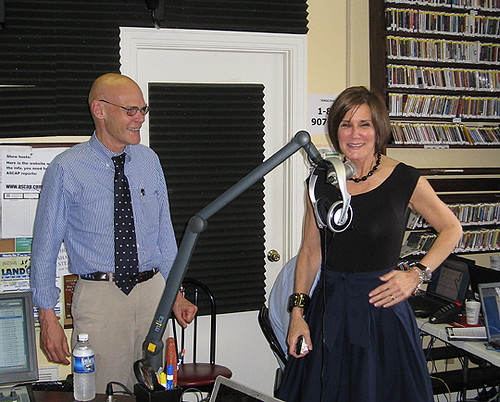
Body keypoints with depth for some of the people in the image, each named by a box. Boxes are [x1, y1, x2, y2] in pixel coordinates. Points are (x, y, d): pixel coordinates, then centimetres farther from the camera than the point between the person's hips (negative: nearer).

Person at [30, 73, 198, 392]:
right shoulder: (67, 169, -7)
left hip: (153, 292, 4)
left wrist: (175, 293, 9)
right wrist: (48, 318, -7)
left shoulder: (149, 161, 8)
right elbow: (45, 246, -4)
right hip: (100, 297, -4)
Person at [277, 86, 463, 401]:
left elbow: (452, 228, 6)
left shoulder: (406, 180, -7)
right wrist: (298, 312, 3)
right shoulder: (321, 182, 3)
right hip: (329, 310, 3)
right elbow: (310, 252, 9)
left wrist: (417, 275, -6)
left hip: (382, 308, -3)